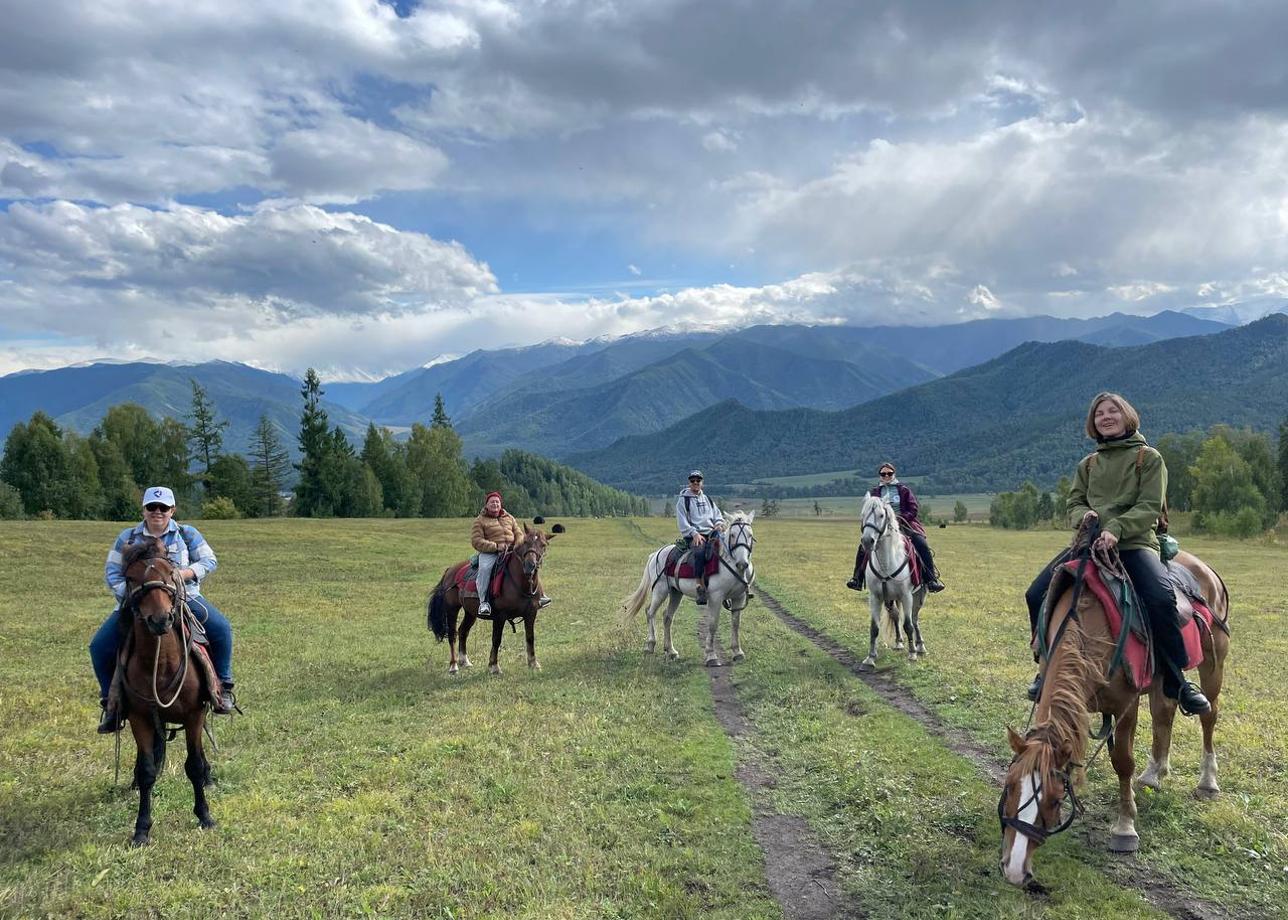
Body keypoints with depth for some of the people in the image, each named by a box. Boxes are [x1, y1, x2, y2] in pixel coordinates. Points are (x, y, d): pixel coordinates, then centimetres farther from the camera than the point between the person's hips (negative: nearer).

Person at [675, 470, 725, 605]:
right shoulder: (683, 500, 6)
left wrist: (719, 523, -1)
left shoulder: (708, 499, 23)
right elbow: (682, 522, -3)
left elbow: (718, 515, 23)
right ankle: (701, 588, -36)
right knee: (700, 552, -37)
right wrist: (694, 533, -16)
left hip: (711, 534, 6)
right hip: (693, 536, -5)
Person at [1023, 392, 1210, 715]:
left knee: (1161, 598, -32)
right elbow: (1074, 503, 15)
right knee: (1037, 594, -12)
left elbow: (1150, 507, -5)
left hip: (1135, 542, -4)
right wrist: (1083, 515, -10)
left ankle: (1175, 681, -15)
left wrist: (1115, 529, -22)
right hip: (1090, 542, 4)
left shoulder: (1149, 458, 6)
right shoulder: (1088, 464, 19)